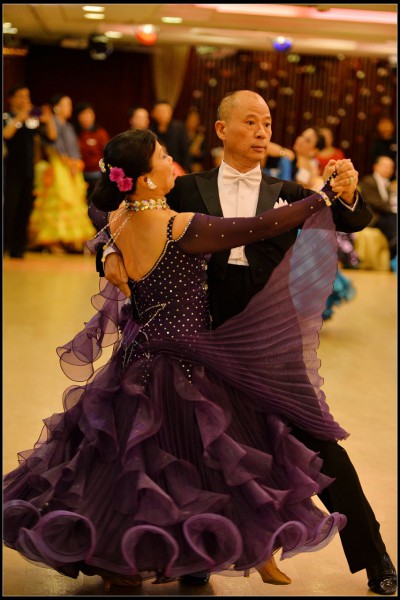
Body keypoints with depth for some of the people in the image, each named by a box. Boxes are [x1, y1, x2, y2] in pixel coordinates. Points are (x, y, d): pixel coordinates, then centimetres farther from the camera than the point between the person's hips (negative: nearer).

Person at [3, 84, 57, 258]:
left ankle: (18, 249, 10)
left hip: (29, 171, 4)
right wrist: (20, 118, -28)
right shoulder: (7, 118, -1)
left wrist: (49, 121, -9)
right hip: (12, 171, -4)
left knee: (24, 211, 5)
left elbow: (52, 138, 7)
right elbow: (6, 134, -21)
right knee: (9, 209, -9)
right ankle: (5, 244, -4)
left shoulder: (34, 119, 10)